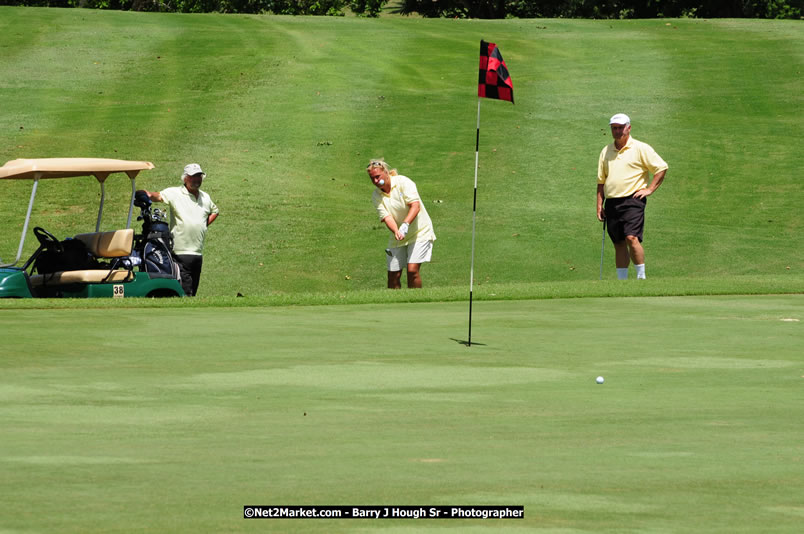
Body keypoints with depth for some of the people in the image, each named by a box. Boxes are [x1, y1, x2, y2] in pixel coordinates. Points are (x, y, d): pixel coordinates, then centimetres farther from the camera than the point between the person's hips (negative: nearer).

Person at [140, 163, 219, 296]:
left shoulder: (205, 197, 16)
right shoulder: (175, 193, -3)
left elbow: (214, 211, 33)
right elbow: (159, 196, -19)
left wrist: (205, 224, 16)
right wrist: (149, 195, -42)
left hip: (198, 252, 6)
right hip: (180, 252, -6)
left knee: (193, 289, 10)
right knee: (185, 291, -14)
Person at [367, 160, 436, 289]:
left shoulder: (403, 182, -13)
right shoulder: (376, 196, -1)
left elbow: (415, 206, -21)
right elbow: (386, 216, -12)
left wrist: (406, 224, -36)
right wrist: (396, 232, -33)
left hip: (419, 232, -4)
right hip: (397, 238, 4)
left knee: (412, 270, -17)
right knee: (393, 274, -2)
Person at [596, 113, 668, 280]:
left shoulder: (641, 149, 0)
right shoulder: (606, 151, 15)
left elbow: (662, 168, 1)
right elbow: (601, 180, 19)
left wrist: (650, 189, -4)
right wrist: (599, 205, 12)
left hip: (632, 200, -5)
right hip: (612, 202, 5)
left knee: (631, 238, -19)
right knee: (619, 244, 6)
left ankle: (641, 277, -12)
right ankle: (622, 280, 9)